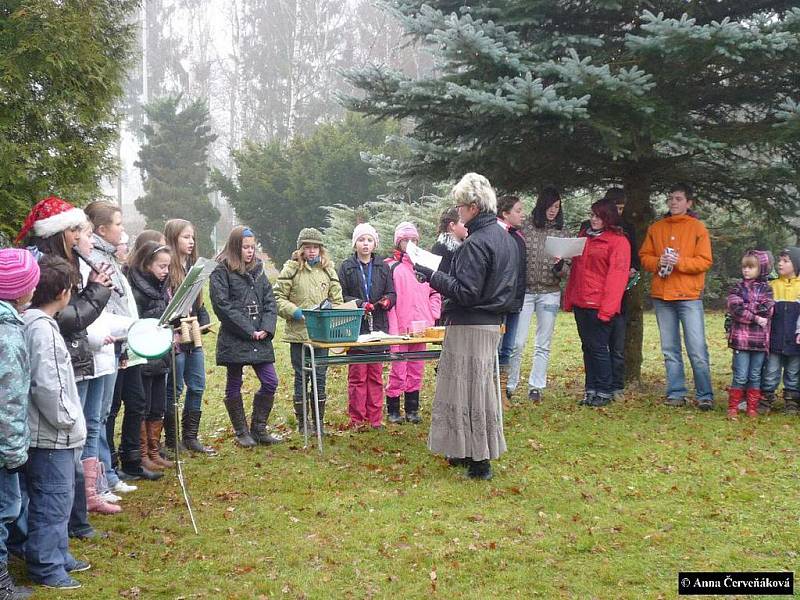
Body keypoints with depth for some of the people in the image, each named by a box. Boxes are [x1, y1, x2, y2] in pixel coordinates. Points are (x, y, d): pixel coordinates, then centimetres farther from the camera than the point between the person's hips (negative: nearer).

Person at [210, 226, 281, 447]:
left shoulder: (257, 270, 13)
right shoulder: (221, 272, -5)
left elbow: (270, 302, 10)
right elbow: (223, 305, -14)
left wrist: (267, 329, -6)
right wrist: (249, 331, -16)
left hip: (260, 339, 5)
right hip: (234, 340, -5)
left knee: (270, 382, 1)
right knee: (234, 386, 6)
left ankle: (258, 428, 15)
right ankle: (241, 432, 18)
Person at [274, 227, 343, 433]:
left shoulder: (328, 269, 9)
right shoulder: (291, 269, -3)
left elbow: (337, 299, 12)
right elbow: (278, 298, -3)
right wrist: (294, 312, -16)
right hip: (298, 333, -3)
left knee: (320, 377, 8)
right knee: (301, 377, 5)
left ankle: (319, 421, 19)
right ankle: (302, 422, 15)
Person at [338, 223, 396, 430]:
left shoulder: (382, 267, 12)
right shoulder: (346, 267, 3)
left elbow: (392, 293, 11)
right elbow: (340, 297, 0)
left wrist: (386, 301, -11)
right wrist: (359, 304, -15)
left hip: (378, 326, 3)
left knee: (376, 375, 6)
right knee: (357, 375, -3)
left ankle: (375, 418, 12)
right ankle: (357, 419, 3)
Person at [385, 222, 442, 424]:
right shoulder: (391, 266, -2)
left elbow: (435, 293, 18)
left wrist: (433, 316, 4)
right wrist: (392, 329, -13)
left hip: (421, 327, 5)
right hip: (400, 328, -5)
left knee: (416, 370, 9)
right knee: (398, 371, -3)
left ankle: (412, 409, 18)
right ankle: (393, 410, 8)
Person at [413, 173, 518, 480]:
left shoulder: (476, 243, -19)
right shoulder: (506, 239, 11)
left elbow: (466, 292, -22)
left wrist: (432, 275, -15)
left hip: (469, 327, -10)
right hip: (492, 324, 10)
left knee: (467, 390, -2)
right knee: (479, 388, 17)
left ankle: (478, 462, 1)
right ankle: (472, 453, 26)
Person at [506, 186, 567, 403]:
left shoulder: (560, 232, 6)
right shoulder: (525, 227, -3)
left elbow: (566, 271, 7)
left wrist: (560, 266, -15)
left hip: (550, 293, 3)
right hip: (524, 290, -3)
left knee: (543, 344, 7)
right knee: (517, 342, -5)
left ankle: (536, 386, 15)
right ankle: (510, 385, 9)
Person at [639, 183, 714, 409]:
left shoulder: (697, 228, 2)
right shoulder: (656, 228, 13)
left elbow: (705, 261, -4)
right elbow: (644, 256, 12)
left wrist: (679, 261, -17)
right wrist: (658, 262, -8)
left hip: (689, 296, -4)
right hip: (662, 297, 4)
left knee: (697, 350, -7)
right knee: (670, 351, 7)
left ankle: (705, 396, 0)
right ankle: (676, 393, 13)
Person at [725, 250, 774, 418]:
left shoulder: (766, 289, 9)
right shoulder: (737, 288, 6)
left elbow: (768, 311, -6)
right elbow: (736, 310, -10)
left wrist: (746, 309, -8)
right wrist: (756, 317, -13)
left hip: (760, 340, 2)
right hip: (741, 339, -2)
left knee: (755, 376, 8)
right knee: (740, 376, -4)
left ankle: (752, 409, 16)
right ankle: (733, 408, 4)